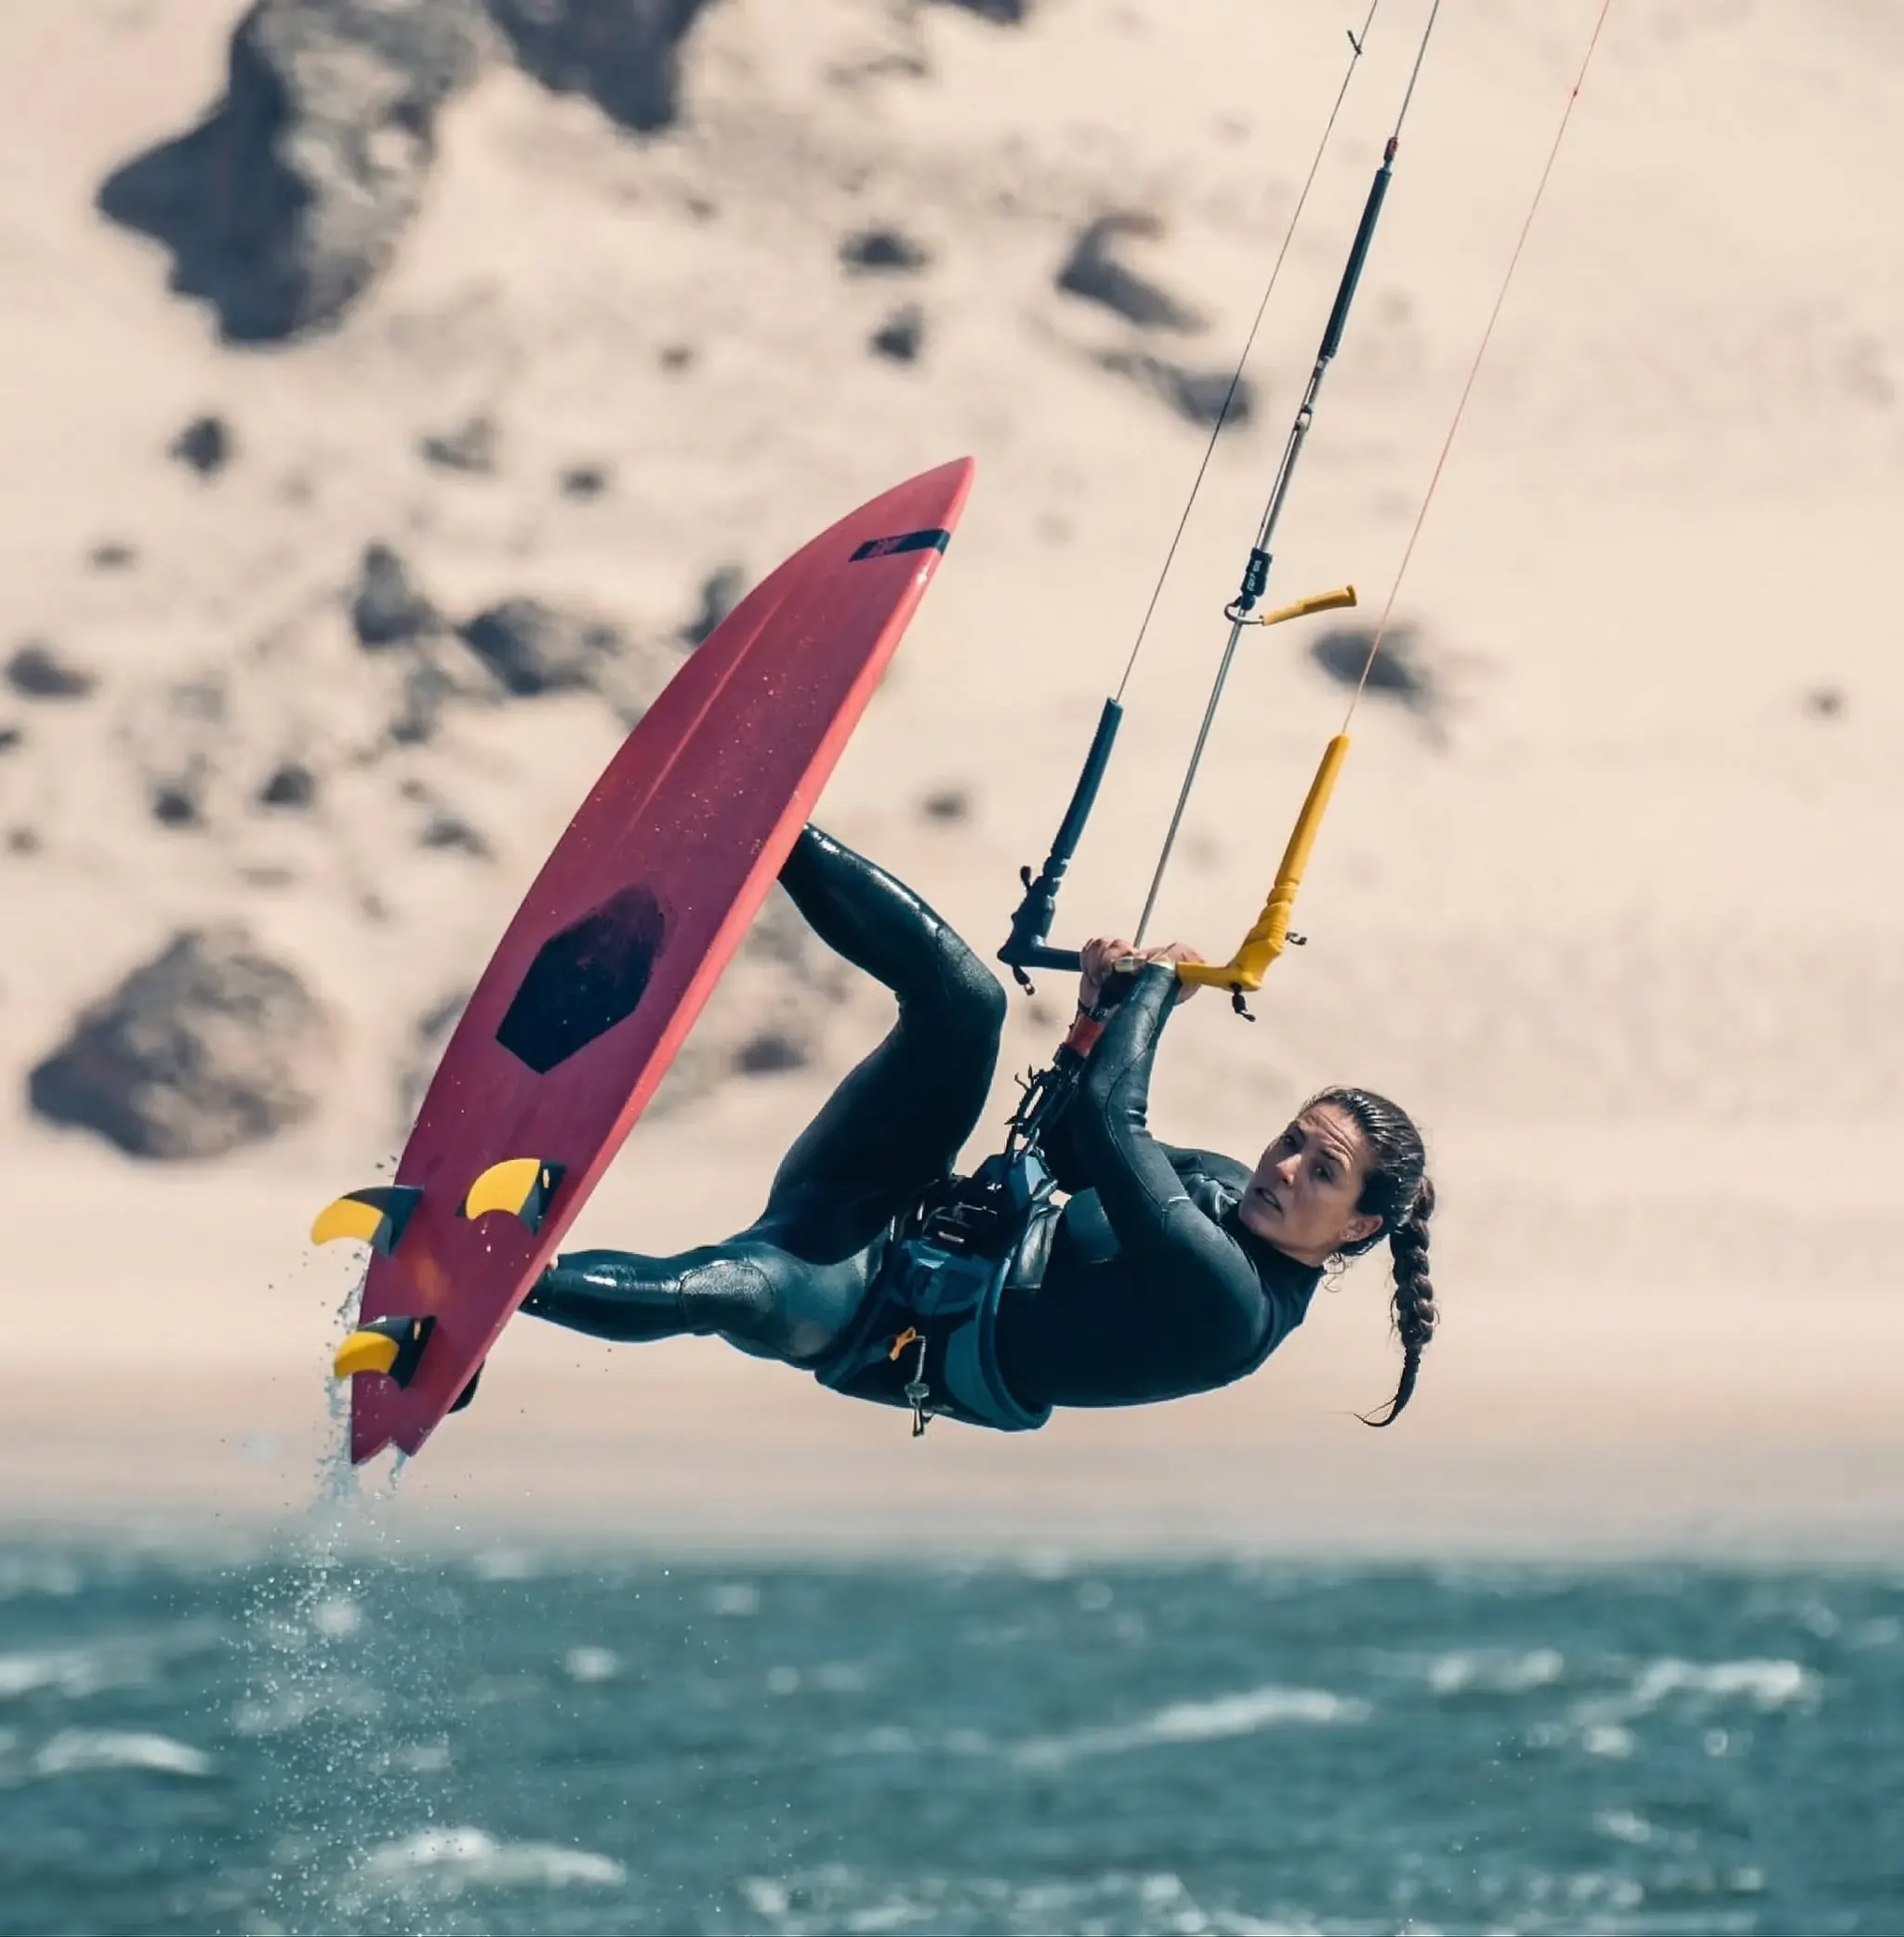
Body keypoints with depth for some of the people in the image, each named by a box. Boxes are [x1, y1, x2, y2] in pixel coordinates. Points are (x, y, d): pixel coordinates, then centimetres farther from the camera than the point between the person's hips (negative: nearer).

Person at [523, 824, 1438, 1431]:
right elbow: (1072, 1151, 18)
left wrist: (1157, 984, -11)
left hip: (879, 1319, -7)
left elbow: (1107, 1121, -25)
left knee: (731, 1290, -40)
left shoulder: (1232, 1312, -23)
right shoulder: (1227, 1187, 3)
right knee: (965, 999, -12)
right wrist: (1099, 1015, 2)